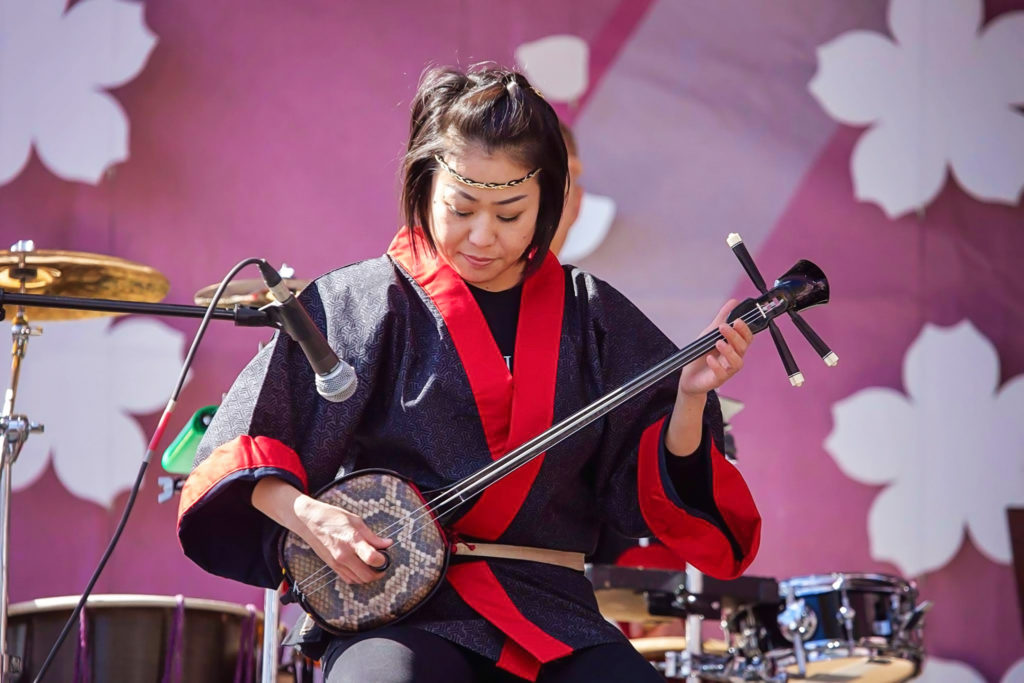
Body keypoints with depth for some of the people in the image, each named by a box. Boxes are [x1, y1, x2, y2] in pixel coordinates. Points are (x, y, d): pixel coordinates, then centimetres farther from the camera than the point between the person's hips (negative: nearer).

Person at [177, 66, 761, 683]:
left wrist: (690, 400, -9)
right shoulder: (365, 302, 3)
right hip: (398, 608, -3)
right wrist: (305, 514, -17)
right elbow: (242, 446, 0)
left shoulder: (589, 317, 11)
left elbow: (647, 490, 7)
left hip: (549, 610, 3)